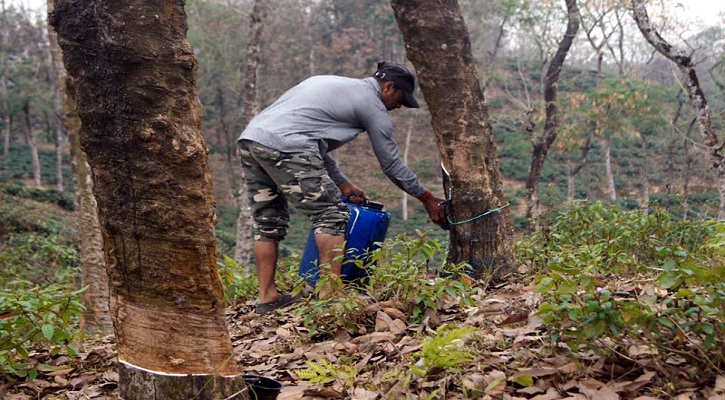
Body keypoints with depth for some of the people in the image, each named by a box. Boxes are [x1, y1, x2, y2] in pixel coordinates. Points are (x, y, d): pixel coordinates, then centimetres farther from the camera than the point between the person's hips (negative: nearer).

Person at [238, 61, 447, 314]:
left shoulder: (331, 84, 31)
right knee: (331, 215, -2)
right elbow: (391, 164, 11)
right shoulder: (373, 105, 7)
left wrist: (342, 183, 33)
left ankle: (267, 296, 19)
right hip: (284, 147, -9)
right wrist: (427, 198, 23)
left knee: (268, 223, 16)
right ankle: (329, 293, -6)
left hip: (250, 138, 9)